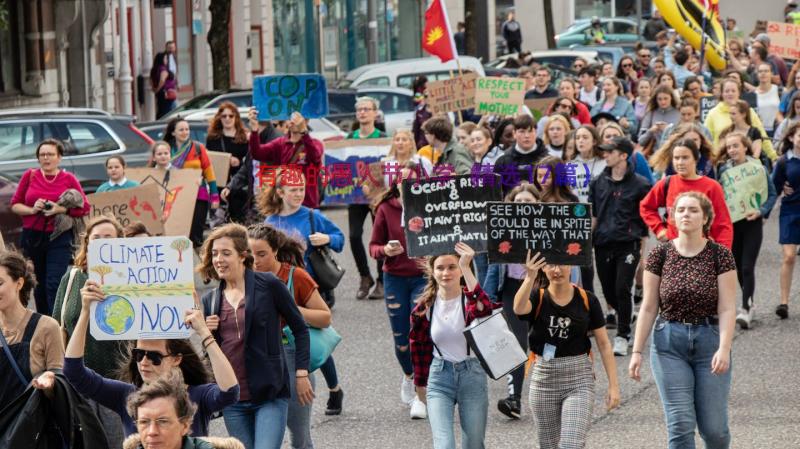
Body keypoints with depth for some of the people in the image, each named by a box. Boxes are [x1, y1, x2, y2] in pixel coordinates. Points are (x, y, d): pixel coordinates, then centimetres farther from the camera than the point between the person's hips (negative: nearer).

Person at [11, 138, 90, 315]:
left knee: (54, 284, -12)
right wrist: (32, 210, -13)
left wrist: (61, 209, -15)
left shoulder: (69, 179, 0)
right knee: (38, 284, 11)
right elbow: (15, 204, 6)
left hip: (59, 237, -2)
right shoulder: (30, 175, 4)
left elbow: (85, 208, 0)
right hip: (32, 237, 3)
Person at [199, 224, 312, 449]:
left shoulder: (268, 285, -4)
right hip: (233, 400, 5)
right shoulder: (210, 300, 10)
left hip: (270, 394, -5)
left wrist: (301, 374, -3)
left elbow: (299, 328, 2)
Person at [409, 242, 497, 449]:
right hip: (440, 378, 1)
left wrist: (466, 268, -39)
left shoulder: (469, 300, -9)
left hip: (472, 375, -1)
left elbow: (484, 309, -35)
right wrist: (420, 383, 20)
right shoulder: (424, 307, -1)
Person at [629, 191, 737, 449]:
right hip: (669, 343, 1)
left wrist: (724, 349, -19)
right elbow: (648, 308, 3)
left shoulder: (720, 255, -3)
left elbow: (727, 308, -7)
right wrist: (637, 352, -1)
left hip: (710, 340, -1)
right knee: (680, 425, -5)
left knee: (713, 427, 2)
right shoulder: (660, 254, 1)